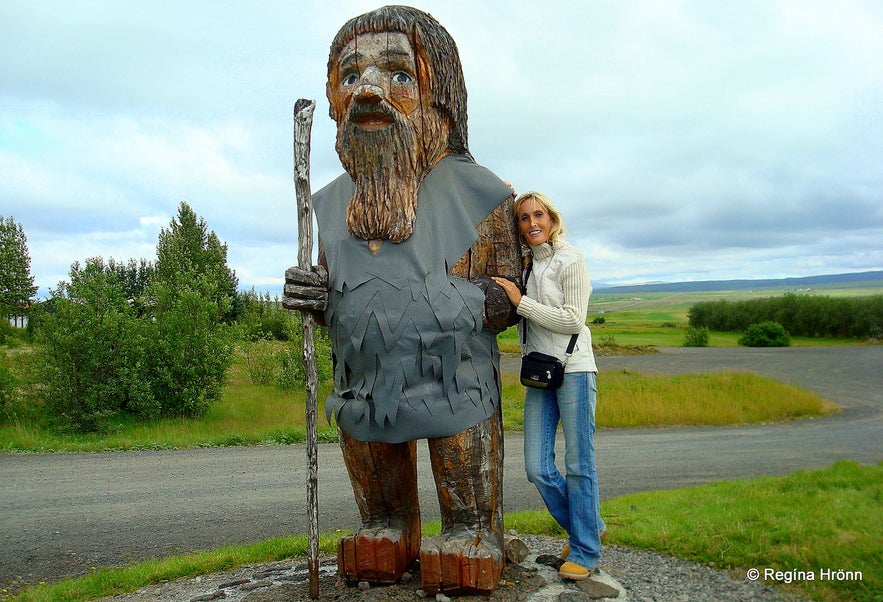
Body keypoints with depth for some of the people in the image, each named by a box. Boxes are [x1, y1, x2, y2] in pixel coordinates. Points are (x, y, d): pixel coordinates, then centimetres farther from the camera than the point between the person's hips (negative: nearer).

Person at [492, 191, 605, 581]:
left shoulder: (570, 260, -4)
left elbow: (573, 321, -11)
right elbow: (513, 315, 25)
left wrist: (521, 301, -12)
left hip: (573, 370, -6)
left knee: (578, 464, 0)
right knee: (537, 468, 4)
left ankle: (584, 552, 15)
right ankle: (588, 527, 26)